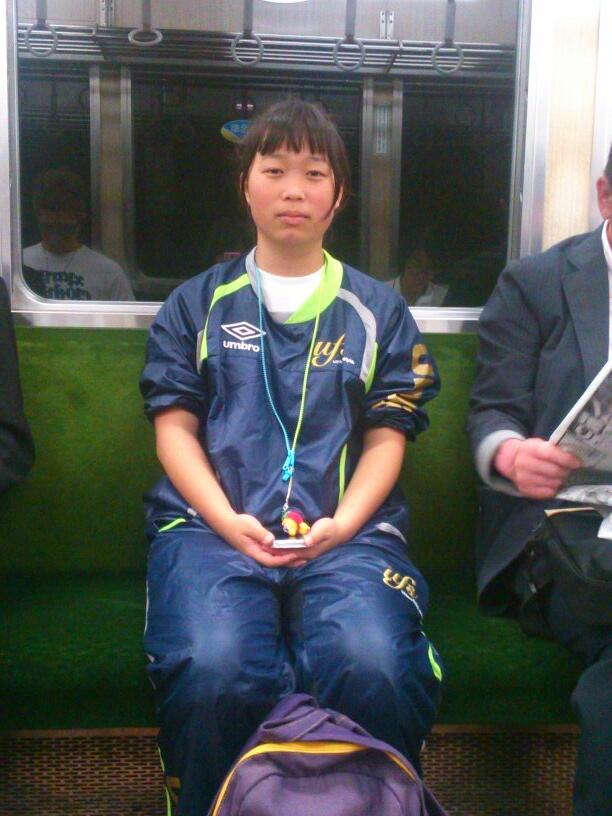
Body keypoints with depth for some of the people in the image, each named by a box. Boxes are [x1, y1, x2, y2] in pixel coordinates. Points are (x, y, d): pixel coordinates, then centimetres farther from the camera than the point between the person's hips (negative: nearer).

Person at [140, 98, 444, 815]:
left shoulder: (377, 311, 19)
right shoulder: (196, 304, 19)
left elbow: (386, 437, 12)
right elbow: (175, 427, 10)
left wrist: (343, 522, -7)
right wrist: (229, 522, -8)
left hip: (348, 530, 1)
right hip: (211, 523, 0)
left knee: (373, 669, -31)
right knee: (215, 674, -31)